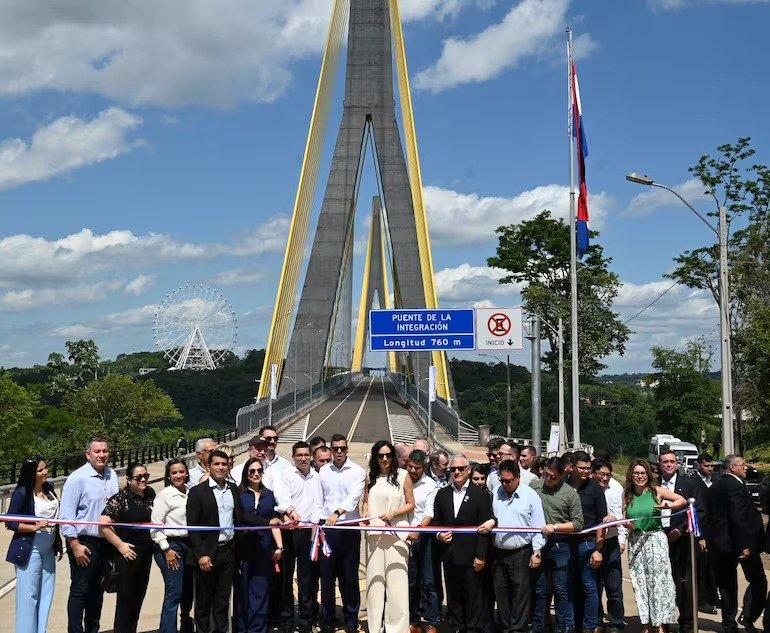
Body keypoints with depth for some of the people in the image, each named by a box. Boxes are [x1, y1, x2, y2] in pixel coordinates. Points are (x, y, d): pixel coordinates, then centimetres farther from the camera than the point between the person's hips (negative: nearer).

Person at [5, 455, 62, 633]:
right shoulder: (22, 493, -14)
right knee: (29, 595, -1)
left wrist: (58, 543, 17)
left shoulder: (49, 488, 4)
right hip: (29, 551, -6)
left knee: (46, 594, 11)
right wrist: (35, 527, -24)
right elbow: (10, 523, -13)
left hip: (48, 550, 6)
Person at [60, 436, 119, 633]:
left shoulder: (112, 476, 5)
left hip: (106, 542, 6)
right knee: (80, 591, 0)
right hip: (84, 543, -6)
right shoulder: (77, 478, -13)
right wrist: (75, 545, -16)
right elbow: (67, 514, -14)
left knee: (97, 590, 17)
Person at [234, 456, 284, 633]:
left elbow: (273, 522, 11)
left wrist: (279, 546, 4)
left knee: (261, 590, 4)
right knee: (242, 589, 4)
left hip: (264, 547, 3)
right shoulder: (238, 494, 0)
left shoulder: (268, 495, 12)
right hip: (243, 546, -3)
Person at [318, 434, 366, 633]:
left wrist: (337, 513, -31)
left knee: (349, 575, 2)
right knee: (327, 574, 5)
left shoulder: (357, 471, -3)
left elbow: (354, 497, -17)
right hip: (327, 528, 3)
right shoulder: (323, 471, 8)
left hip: (349, 529, -3)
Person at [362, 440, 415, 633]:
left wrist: (393, 513, -10)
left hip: (396, 534, -3)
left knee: (396, 581, -5)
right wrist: (365, 516, -1)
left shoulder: (403, 475, 1)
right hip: (374, 534, 3)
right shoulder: (370, 477, 11)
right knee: (374, 579, 5)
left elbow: (410, 504, 3)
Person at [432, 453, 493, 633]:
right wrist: (438, 535, -6)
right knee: (453, 595, 12)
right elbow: (436, 520, 15)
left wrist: (481, 556, -11)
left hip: (470, 556, -4)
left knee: (474, 596, 2)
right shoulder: (442, 494, 10)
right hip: (449, 555, 4)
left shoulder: (481, 495, -4)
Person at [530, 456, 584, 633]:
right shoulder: (534, 485, 4)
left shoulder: (570, 493, -3)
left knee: (561, 591, 4)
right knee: (539, 590, 12)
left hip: (559, 547, -2)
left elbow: (578, 524, -4)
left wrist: (555, 527, -13)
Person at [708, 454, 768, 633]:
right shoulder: (736, 486, -16)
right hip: (738, 543, -8)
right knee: (758, 582, 7)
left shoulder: (714, 487, 11)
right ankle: (749, 618, -1)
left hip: (719, 543, 8)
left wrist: (713, 541, 17)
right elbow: (738, 518, -23)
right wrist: (745, 545, -21)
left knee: (727, 586, 12)